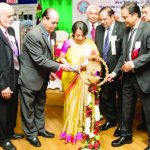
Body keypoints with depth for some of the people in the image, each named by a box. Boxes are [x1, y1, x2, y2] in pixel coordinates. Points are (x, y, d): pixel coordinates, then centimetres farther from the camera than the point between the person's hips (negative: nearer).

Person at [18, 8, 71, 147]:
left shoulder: (52, 33, 0)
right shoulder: (33, 34, -25)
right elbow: (39, 59, -26)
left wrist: (50, 71, 8)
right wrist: (59, 66, -23)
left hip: (42, 76, 8)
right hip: (29, 77, -8)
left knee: (40, 105, 21)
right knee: (28, 107, 9)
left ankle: (40, 129, 38)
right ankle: (31, 133, 25)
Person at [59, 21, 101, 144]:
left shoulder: (90, 44, -2)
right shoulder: (68, 43, -4)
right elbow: (61, 58, -1)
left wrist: (83, 65, -18)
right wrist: (68, 65, -19)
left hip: (85, 78, 1)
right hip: (70, 78, 0)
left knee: (83, 102, 8)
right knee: (71, 102, 7)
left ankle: (82, 127, 23)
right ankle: (71, 129, 21)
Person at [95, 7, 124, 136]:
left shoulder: (122, 28, -16)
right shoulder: (99, 29, 2)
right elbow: (97, 50, 7)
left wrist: (116, 71, -22)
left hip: (118, 70, -5)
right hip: (104, 70, 5)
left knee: (121, 98, 11)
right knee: (106, 97, 16)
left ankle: (121, 124, 29)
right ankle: (111, 120, 37)